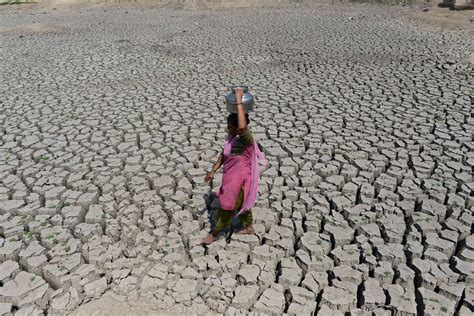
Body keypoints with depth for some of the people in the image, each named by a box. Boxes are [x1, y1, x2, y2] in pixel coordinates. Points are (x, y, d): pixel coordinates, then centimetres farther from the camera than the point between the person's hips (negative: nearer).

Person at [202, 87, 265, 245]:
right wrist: (213, 171, 8)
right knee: (241, 203, 27)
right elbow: (223, 155, 8)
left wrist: (239, 101, -47)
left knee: (227, 206, 9)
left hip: (239, 180, -9)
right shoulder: (232, 136, -3)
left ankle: (214, 234, 30)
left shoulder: (246, 139, -30)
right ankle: (249, 228, 49)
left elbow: (243, 126, -54)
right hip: (232, 176, 9)